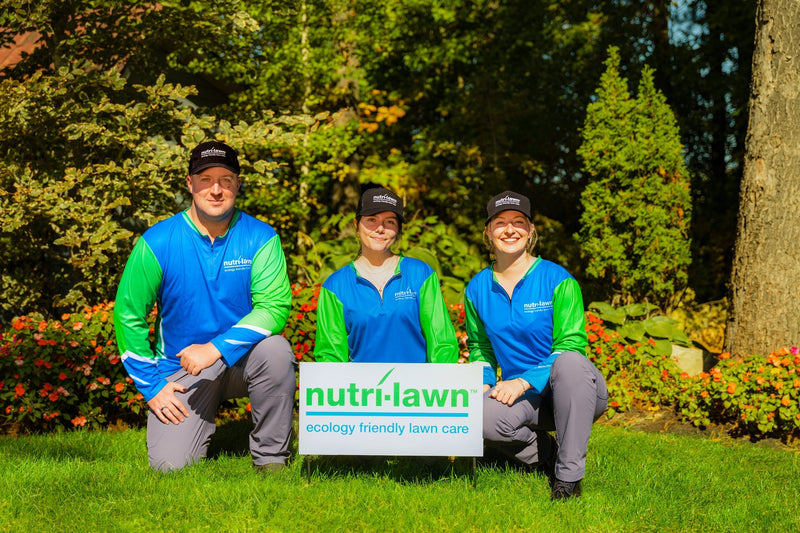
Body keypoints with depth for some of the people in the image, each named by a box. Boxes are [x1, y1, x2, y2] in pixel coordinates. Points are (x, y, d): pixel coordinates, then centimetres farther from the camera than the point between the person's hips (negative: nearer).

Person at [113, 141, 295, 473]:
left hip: (241, 357, 0)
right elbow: (128, 316, -2)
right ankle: (202, 419, 19)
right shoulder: (156, 243, -7)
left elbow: (275, 306, -18)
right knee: (170, 464, -17)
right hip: (180, 368, 0)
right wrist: (151, 385, -6)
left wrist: (216, 349, -28)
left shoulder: (260, 238, -8)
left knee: (275, 348, -34)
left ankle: (271, 457, -14)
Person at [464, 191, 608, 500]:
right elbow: (480, 348, 18)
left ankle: (569, 474, -25)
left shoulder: (558, 280, -6)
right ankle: (545, 456, 0)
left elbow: (570, 345, -11)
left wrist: (523, 381, -23)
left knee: (569, 361, -39)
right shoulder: (477, 289, 7)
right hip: (525, 398, 2)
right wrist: (483, 384, -3)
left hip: (575, 394, -2)